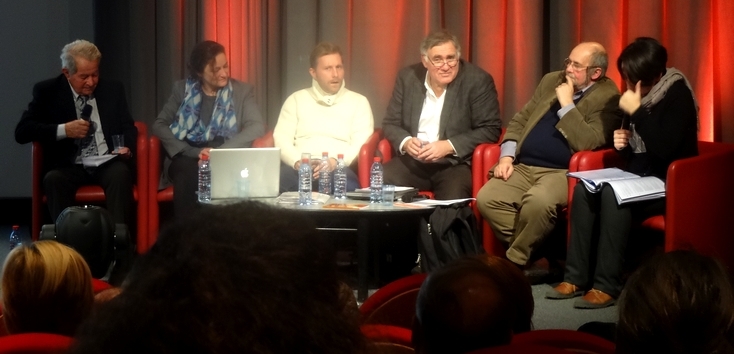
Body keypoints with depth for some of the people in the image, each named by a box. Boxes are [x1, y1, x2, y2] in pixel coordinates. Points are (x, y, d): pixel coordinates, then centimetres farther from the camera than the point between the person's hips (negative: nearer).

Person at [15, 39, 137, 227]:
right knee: (53, 179, -34)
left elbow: (128, 127, 14)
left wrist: (127, 148, -10)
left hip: (108, 164, 1)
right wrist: (64, 130, -15)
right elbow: (22, 131, -3)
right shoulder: (47, 91, 4)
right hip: (70, 167, -1)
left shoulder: (113, 90, 11)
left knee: (120, 173, -33)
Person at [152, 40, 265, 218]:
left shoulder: (243, 90, 8)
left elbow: (257, 127, -5)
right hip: (188, 158, 1)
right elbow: (158, 125, 3)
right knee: (188, 173, -36)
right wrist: (192, 151, -13)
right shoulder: (182, 89, 11)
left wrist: (220, 151, -18)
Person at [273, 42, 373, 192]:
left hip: (338, 169, -1)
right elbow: (282, 138, 8)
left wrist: (336, 162, -18)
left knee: (346, 184, -40)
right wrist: (297, 161, -14)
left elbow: (361, 143, 3)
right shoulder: (296, 99, 20)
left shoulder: (358, 101, 16)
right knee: (277, 179, -36)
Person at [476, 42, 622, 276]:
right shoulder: (551, 81, 17)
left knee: (538, 202, -37)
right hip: (523, 167, 6)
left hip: (563, 172, -6)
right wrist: (506, 156, 4)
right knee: (486, 198, -20)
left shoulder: (608, 98, -3)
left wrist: (567, 104, -13)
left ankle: (515, 263, -13)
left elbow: (587, 143, -17)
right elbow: (520, 120, 20)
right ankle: (535, 255, -7)